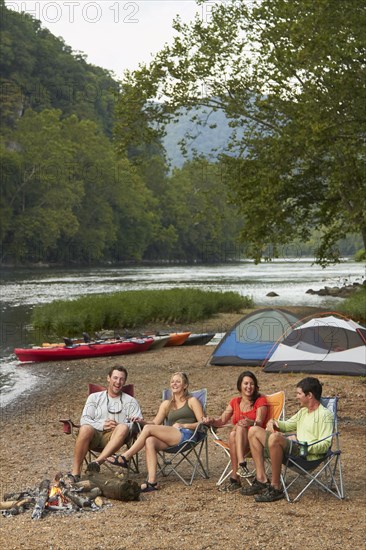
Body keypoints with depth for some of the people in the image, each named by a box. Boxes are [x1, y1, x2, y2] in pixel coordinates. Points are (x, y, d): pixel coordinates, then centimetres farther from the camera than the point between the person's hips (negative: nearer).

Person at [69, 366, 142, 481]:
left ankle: (98, 462, -46)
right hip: (95, 435, 0)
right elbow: (84, 420, 7)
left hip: (114, 437, 0)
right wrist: (102, 425, -11)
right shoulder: (94, 397, 20)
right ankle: (75, 472, -34)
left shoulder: (130, 401, 20)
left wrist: (118, 426, -11)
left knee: (123, 427, -34)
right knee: (85, 428, -35)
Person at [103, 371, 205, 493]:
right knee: (150, 441, -30)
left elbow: (201, 423, 4)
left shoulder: (192, 401, 14)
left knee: (148, 428, -22)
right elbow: (155, 423, 18)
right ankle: (152, 482, -39)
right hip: (171, 440, 5)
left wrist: (183, 425, -9)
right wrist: (143, 422, -2)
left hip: (187, 435, -5)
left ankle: (125, 457, -16)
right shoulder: (166, 404, 28)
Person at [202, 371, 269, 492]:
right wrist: (211, 421, -11)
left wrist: (251, 423, -37)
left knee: (240, 427, -36)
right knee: (233, 435, -33)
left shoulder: (260, 400, 2)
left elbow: (259, 422, -14)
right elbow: (221, 421, 11)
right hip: (239, 440, 4)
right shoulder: (235, 402, 16)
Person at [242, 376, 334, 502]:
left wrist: (303, 445, -23)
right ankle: (261, 480, -5)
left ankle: (275, 488, -28)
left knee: (275, 438, -36)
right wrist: (274, 423, 12)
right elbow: (288, 425, 33)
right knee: (254, 431, 5)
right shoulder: (303, 411, 22)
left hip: (307, 454, -10)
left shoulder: (325, 415, -7)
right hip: (294, 448, 10)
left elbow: (325, 445, -16)